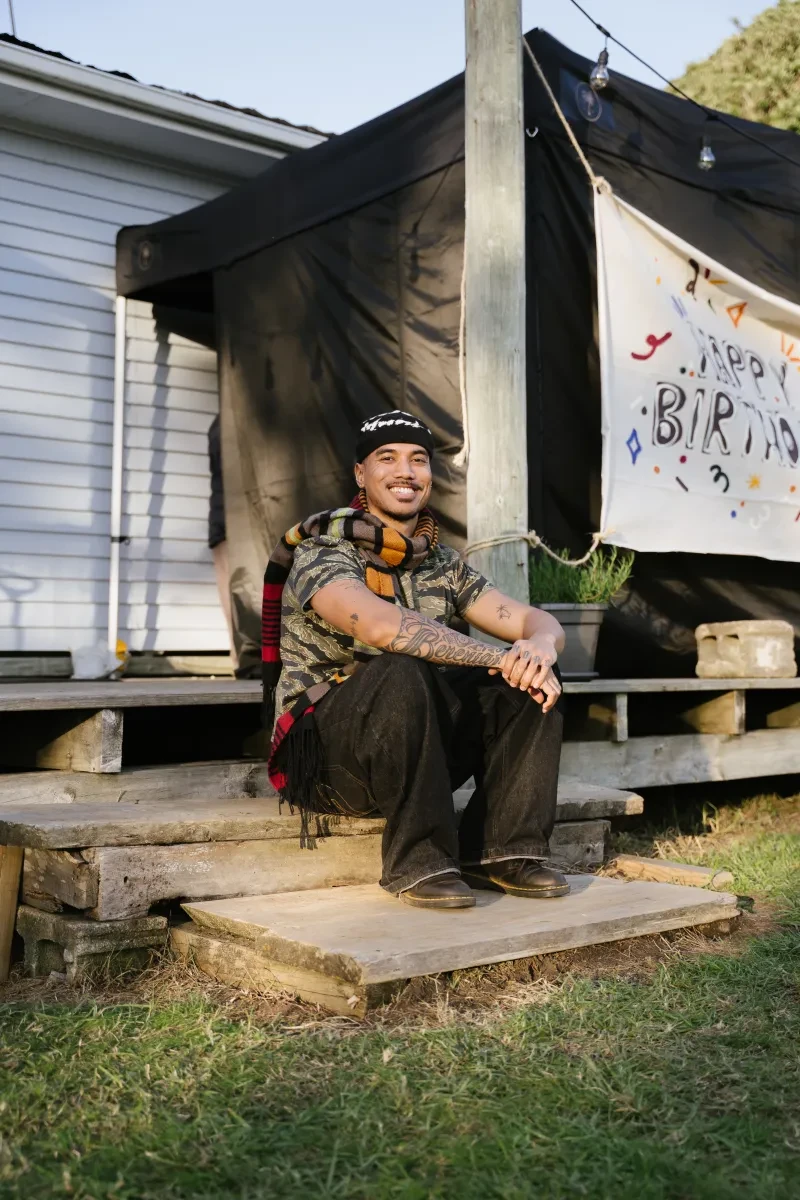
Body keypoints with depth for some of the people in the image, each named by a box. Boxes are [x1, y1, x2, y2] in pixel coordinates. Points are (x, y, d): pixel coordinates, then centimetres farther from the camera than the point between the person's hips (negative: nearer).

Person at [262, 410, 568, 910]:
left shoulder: (443, 564, 10)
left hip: (422, 743, 6)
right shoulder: (323, 552, -10)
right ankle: (419, 862, -22)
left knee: (534, 677, -11)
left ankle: (504, 850, -12)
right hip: (325, 750, -6)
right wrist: (501, 657, -28)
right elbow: (381, 626, -29)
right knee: (402, 672, -35)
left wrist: (539, 647, -21)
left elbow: (536, 621, 5)